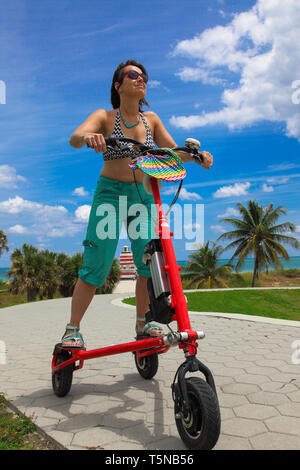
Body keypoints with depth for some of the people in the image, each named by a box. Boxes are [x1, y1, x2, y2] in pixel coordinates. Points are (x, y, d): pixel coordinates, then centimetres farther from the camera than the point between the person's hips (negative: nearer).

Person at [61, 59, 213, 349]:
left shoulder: (151, 119, 10)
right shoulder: (105, 117, -2)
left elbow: (172, 150, 6)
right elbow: (74, 138, -18)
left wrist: (196, 155, -14)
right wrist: (89, 137, -42)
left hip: (144, 195, 4)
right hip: (110, 193, -4)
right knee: (96, 265, -9)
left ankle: (143, 323, 17)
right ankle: (72, 330, 3)